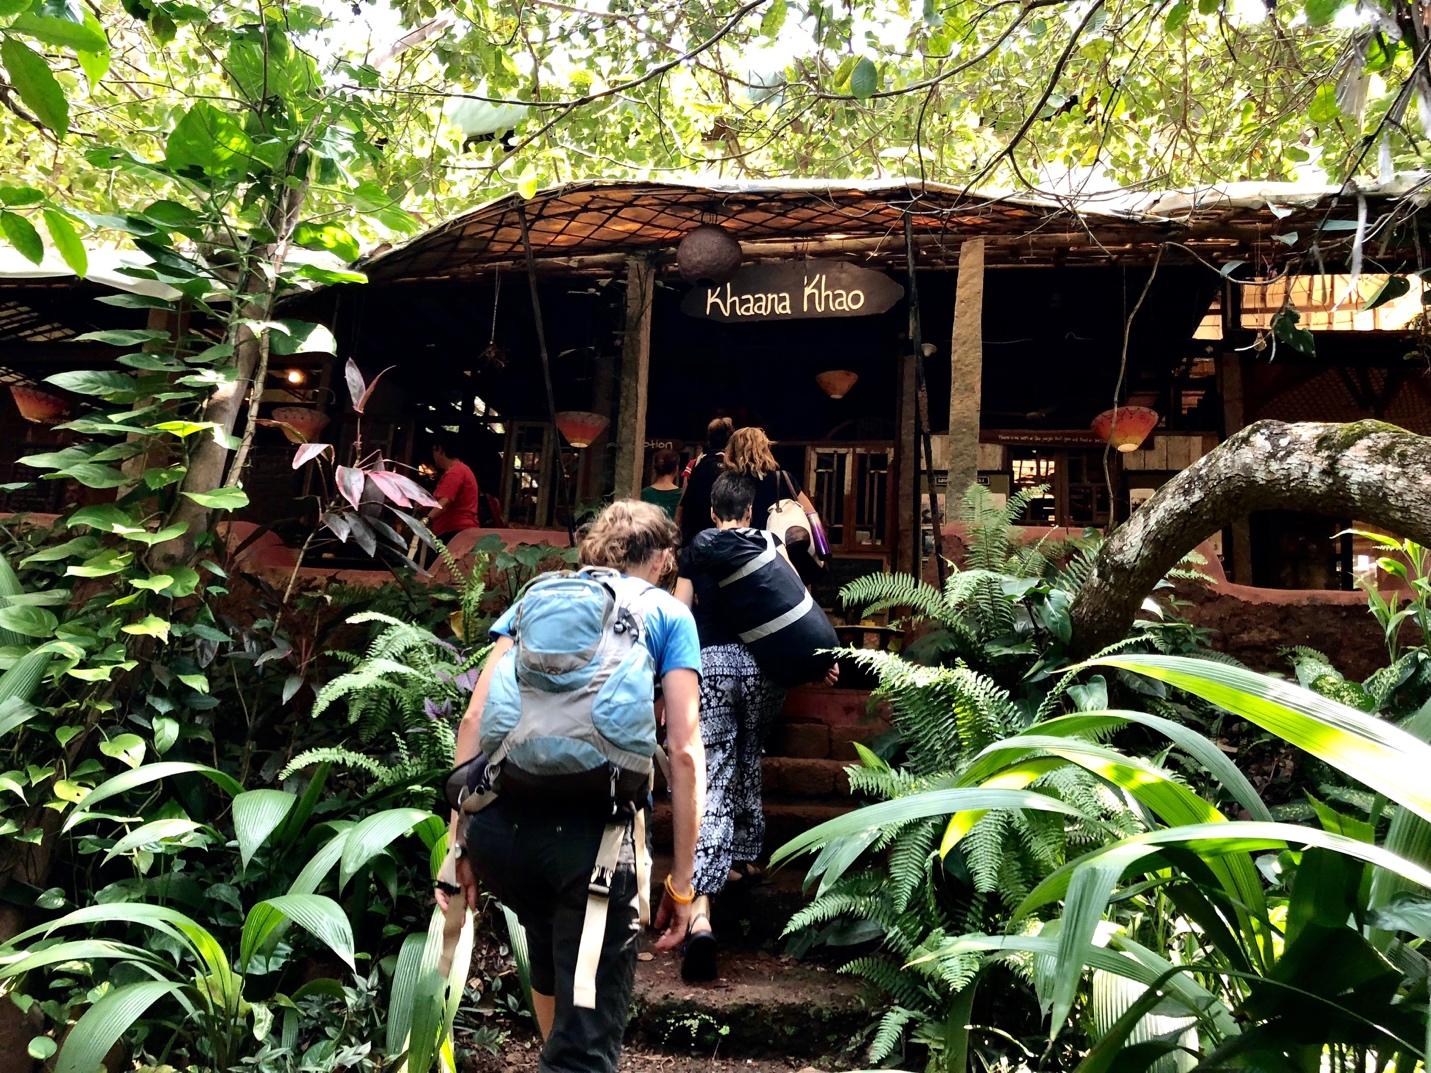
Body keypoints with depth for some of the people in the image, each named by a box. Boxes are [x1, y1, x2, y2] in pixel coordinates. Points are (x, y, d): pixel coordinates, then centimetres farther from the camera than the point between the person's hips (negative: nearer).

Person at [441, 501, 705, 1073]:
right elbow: (684, 750, 4)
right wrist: (682, 880, 8)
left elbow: (473, 718, 13)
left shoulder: (534, 595, 22)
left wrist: (458, 842, 15)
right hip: (589, 829, -5)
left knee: (552, 953, 35)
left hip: (497, 825, 5)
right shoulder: (668, 612, 14)